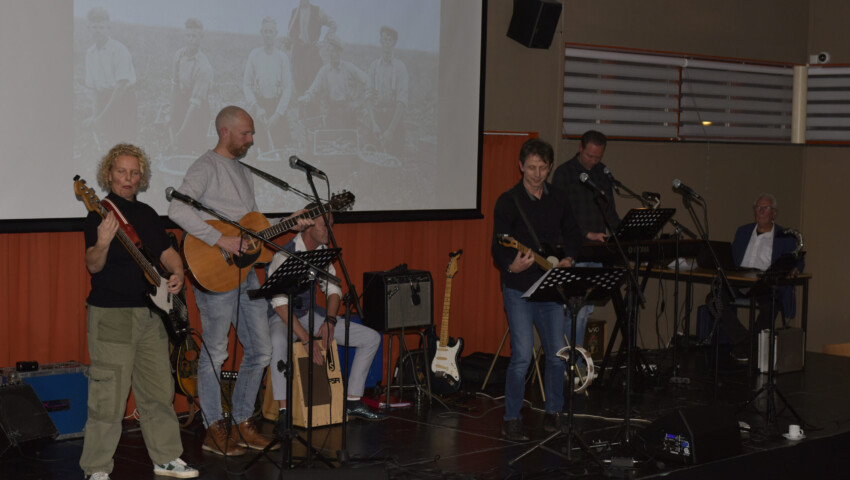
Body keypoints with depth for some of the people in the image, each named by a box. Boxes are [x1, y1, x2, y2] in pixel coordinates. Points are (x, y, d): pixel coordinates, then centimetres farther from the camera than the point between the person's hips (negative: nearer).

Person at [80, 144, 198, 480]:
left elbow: (166, 251, 19)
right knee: (109, 397, -6)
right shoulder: (100, 214, -8)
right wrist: (103, 243, -37)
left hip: (151, 311, 7)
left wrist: (177, 272, -1)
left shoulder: (147, 214, 13)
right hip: (111, 314, -7)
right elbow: (93, 266, -17)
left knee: (159, 391, 13)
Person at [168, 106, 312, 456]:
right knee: (215, 353, 0)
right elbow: (178, 209, -25)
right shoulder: (206, 167, -9)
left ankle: (242, 423, 22)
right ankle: (215, 430, 10)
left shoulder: (243, 172, 19)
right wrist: (220, 239, -27)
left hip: (245, 272, 9)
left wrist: (291, 224, 12)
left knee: (260, 350, 11)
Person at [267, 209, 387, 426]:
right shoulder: (285, 255, -22)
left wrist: (330, 321, -10)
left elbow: (333, 289, 9)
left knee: (371, 338, -2)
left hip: (310, 314, 8)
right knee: (278, 342, -45)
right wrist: (307, 340, -33)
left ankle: (353, 401, 4)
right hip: (282, 317, -7)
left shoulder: (321, 252, 2)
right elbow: (280, 304, -27)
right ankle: (284, 411, -36)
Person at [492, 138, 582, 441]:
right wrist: (511, 266, -29)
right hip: (519, 289, -5)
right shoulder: (508, 201, -7)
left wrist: (568, 259, 0)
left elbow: (572, 233, 19)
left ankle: (554, 412, 24)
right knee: (522, 357, -9)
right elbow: (498, 247, -10)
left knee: (558, 353, 7)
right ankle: (511, 420, 3)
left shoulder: (558, 198, 8)